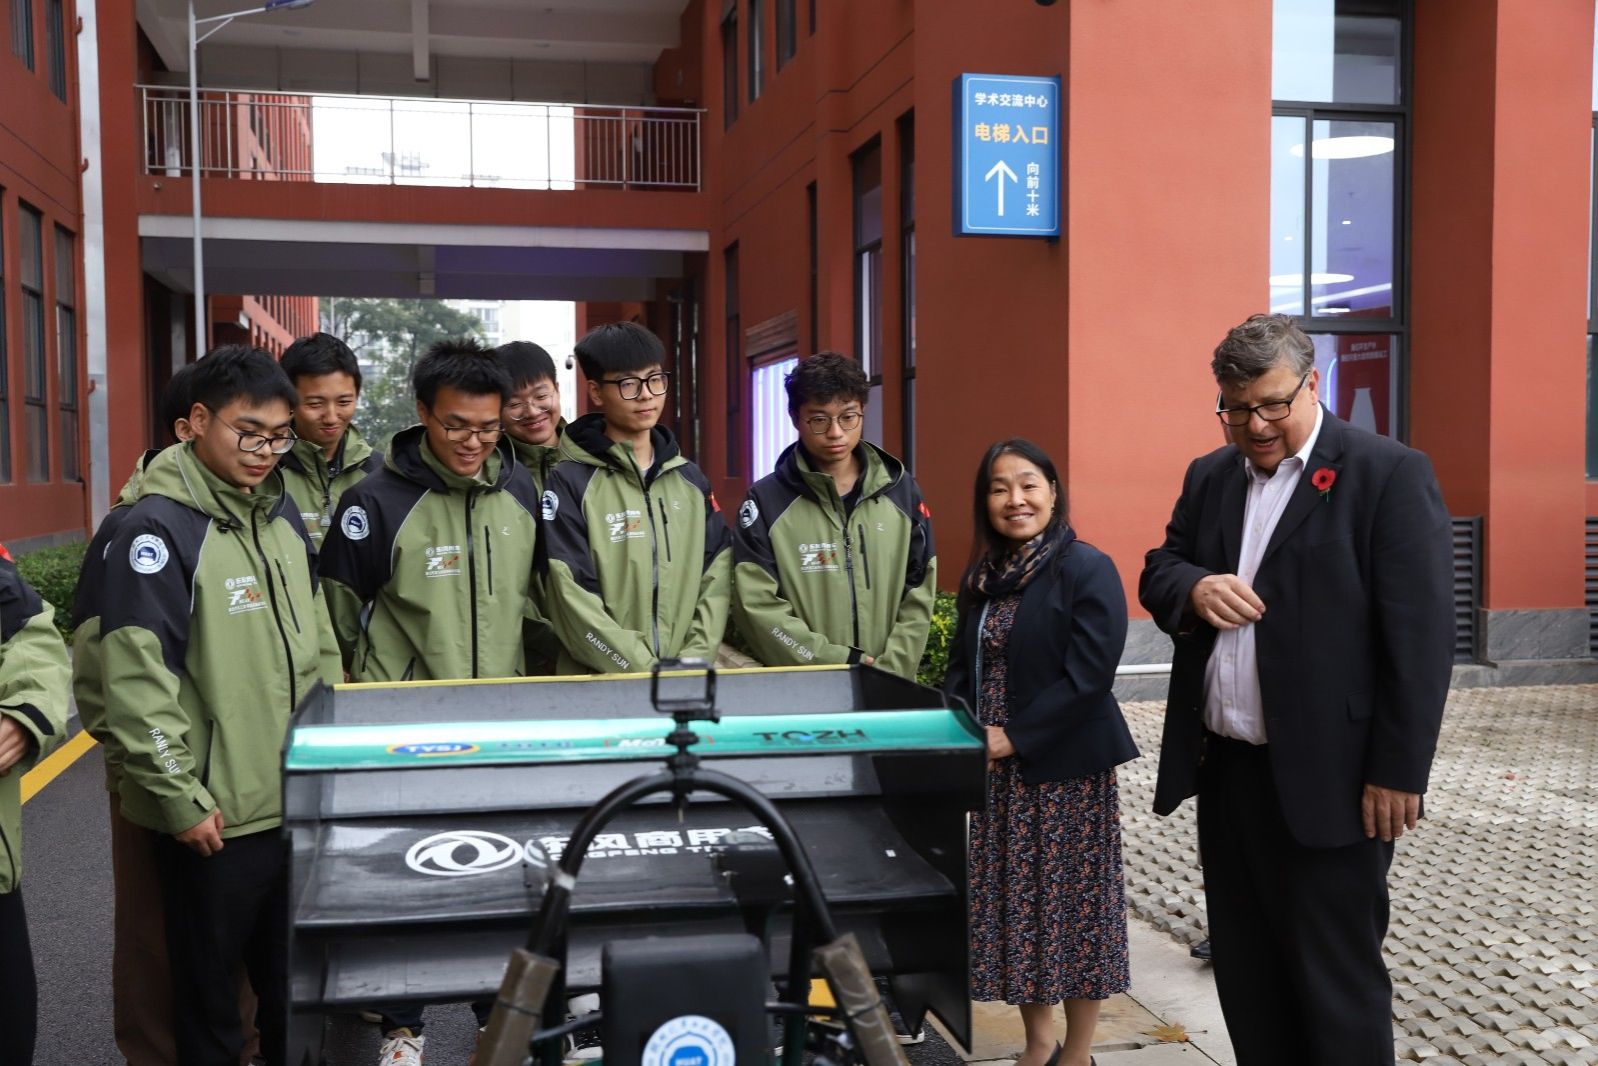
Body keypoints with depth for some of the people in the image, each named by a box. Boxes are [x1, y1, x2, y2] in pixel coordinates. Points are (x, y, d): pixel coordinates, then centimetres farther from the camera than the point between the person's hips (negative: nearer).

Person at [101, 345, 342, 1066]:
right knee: (210, 988, 11)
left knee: (294, 978, 20)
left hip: (299, 799, 7)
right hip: (214, 815, -6)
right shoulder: (160, 527, -15)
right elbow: (138, 681, -18)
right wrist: (181, 799, -18)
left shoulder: (281, 511, 8)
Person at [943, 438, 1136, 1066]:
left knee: (1072, 903, 4)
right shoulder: (984, 577, 10)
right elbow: (961, 666, 15)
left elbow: (1089, 675, -18)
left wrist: (1013, 737, -17)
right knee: (1014, 903, 12)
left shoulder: (1087, 569, -11)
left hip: (1066, 766, -6)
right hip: (996, 770, 6)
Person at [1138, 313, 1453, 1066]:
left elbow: (1420, 636, -13)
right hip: (1225, 769, 6)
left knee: (1337, 981, 5)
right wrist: (1194, 588, -11)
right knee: (1244, 973, 17)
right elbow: (1156, 573, 13)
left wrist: (1398, 773, -15)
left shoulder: (1389, 475, -9)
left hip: (1327, 780, -6)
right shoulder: (1209, 477, 11)